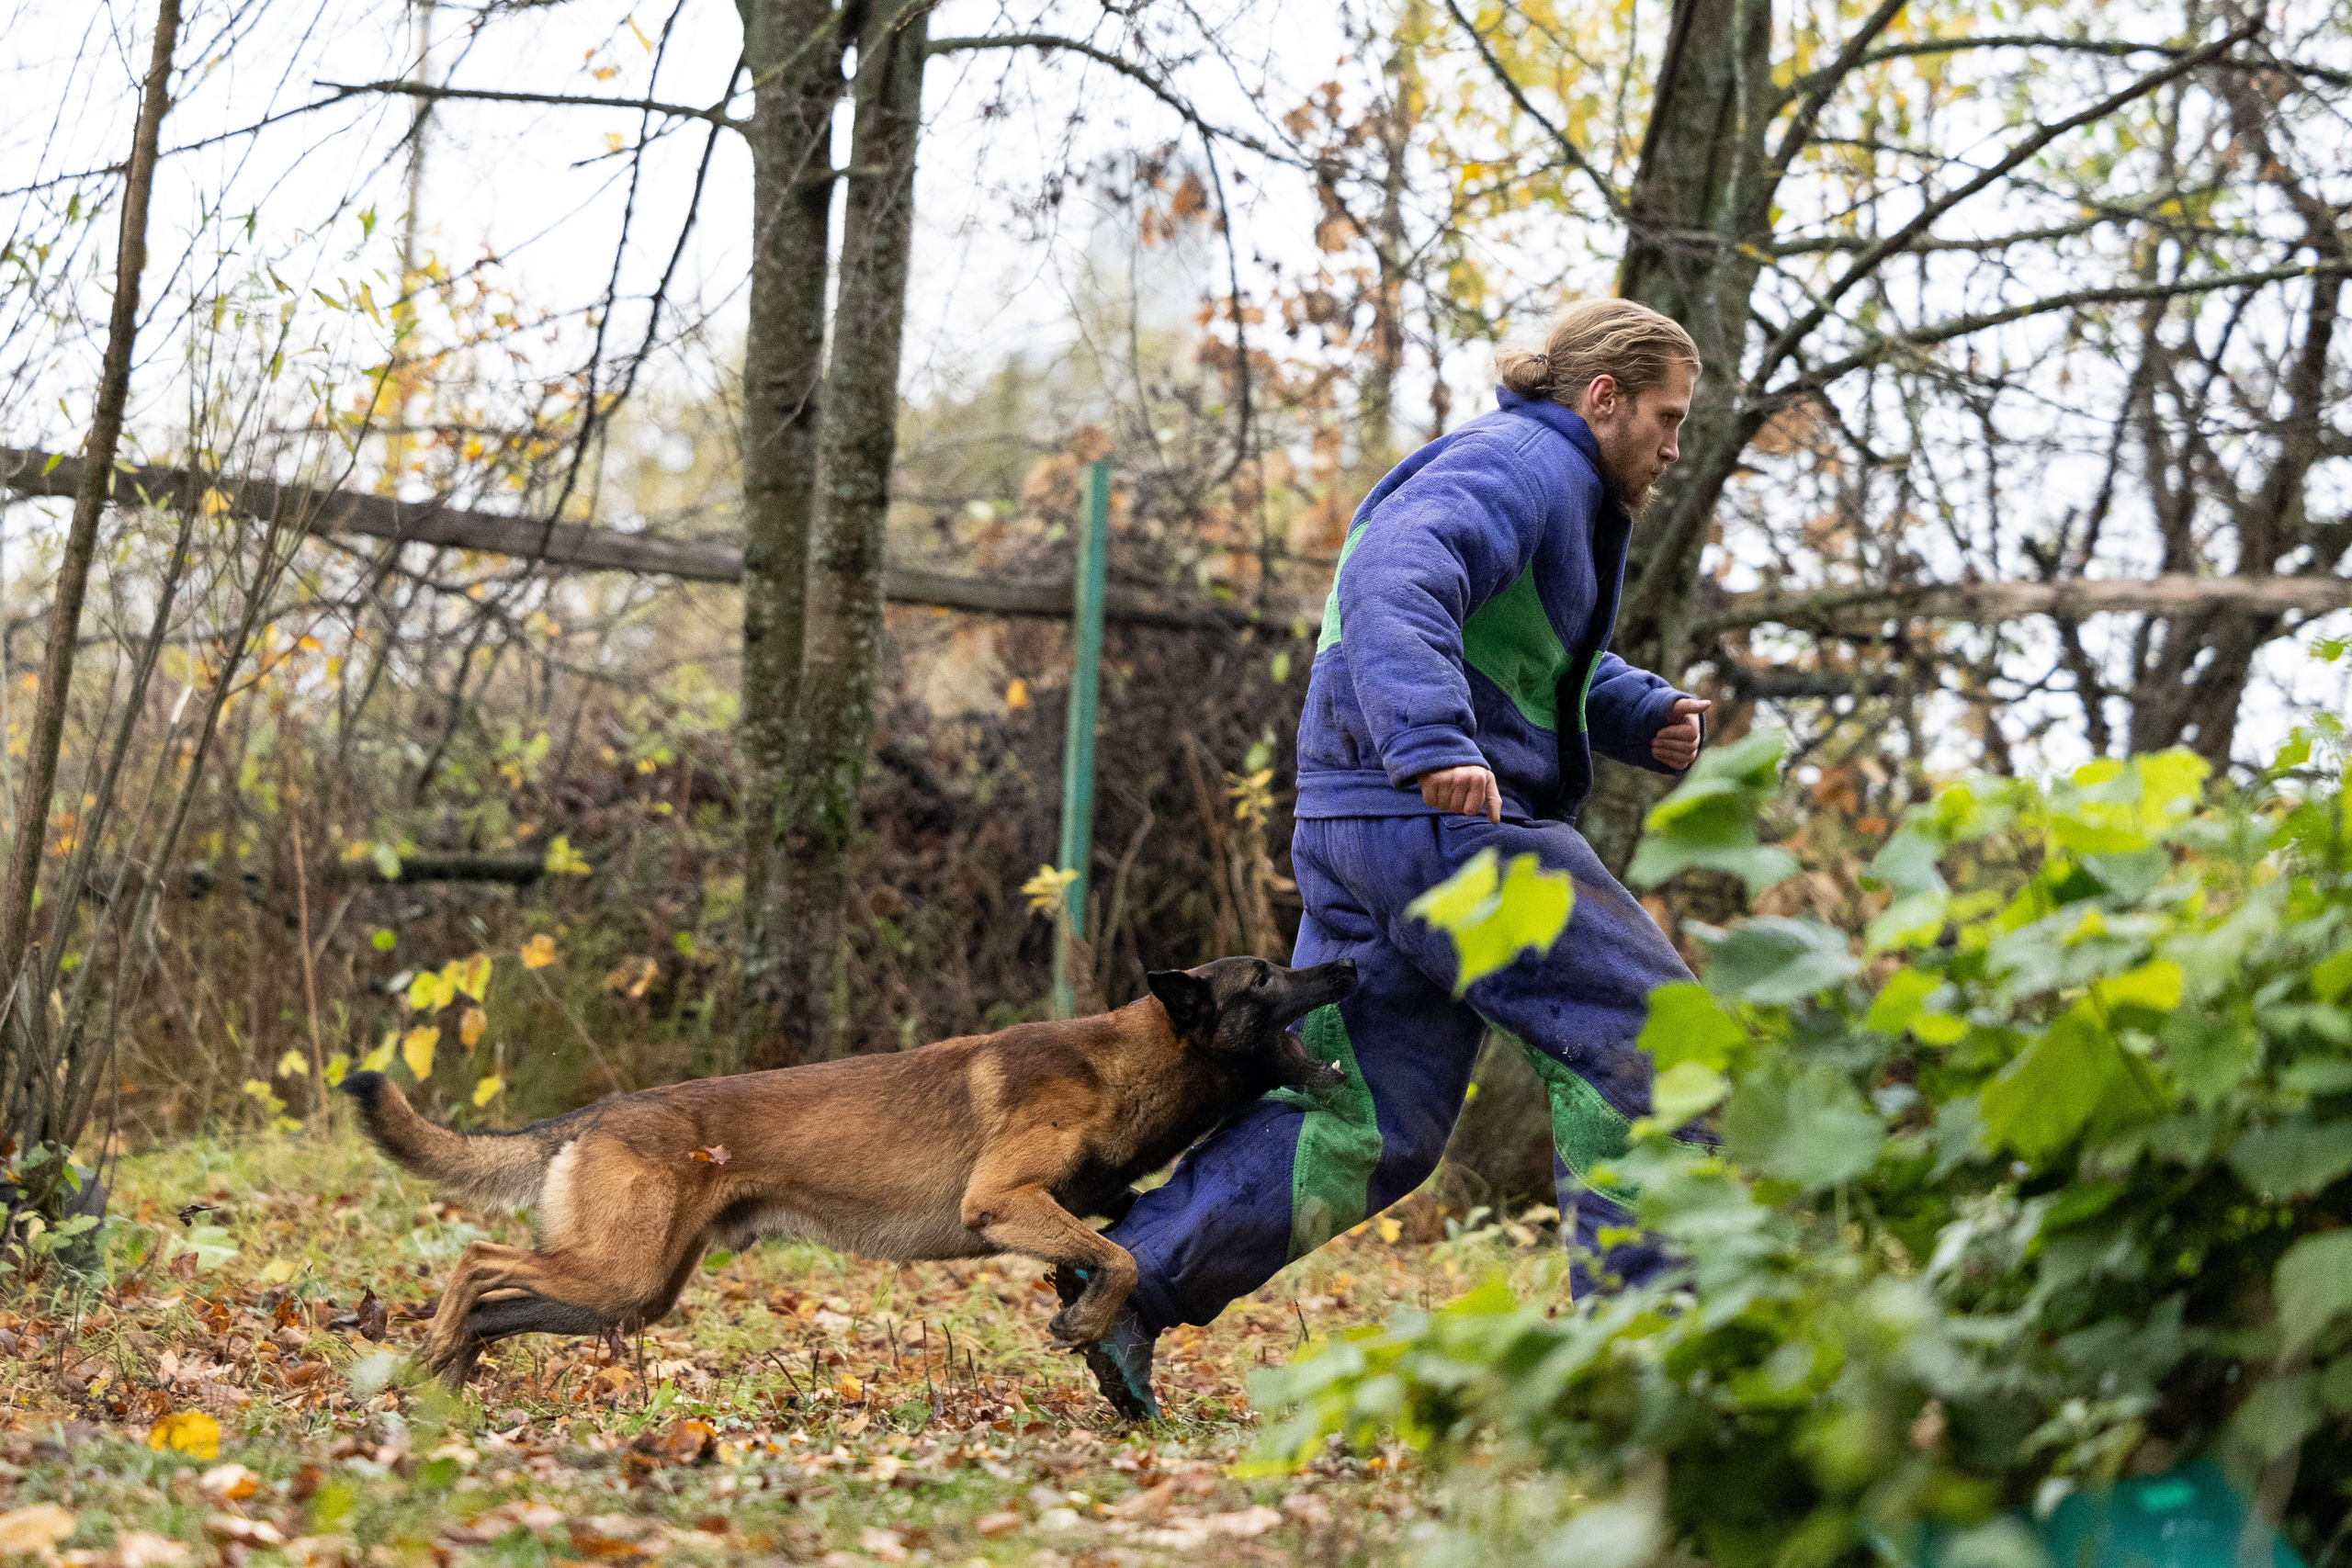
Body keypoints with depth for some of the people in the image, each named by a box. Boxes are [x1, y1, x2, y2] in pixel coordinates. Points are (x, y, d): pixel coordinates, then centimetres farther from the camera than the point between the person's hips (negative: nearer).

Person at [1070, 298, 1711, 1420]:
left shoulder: (1548, 485, 26)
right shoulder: (1519, 465, -8)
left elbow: (1546, 658, 38)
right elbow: (1395, 585, -25)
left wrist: (1643, 714, 17)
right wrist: (1436, 745, -39)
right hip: (1448, 821, -10)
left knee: (1365, 1115, 4)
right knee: (1628, 1033, -3)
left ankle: (1131, 1276, -4)